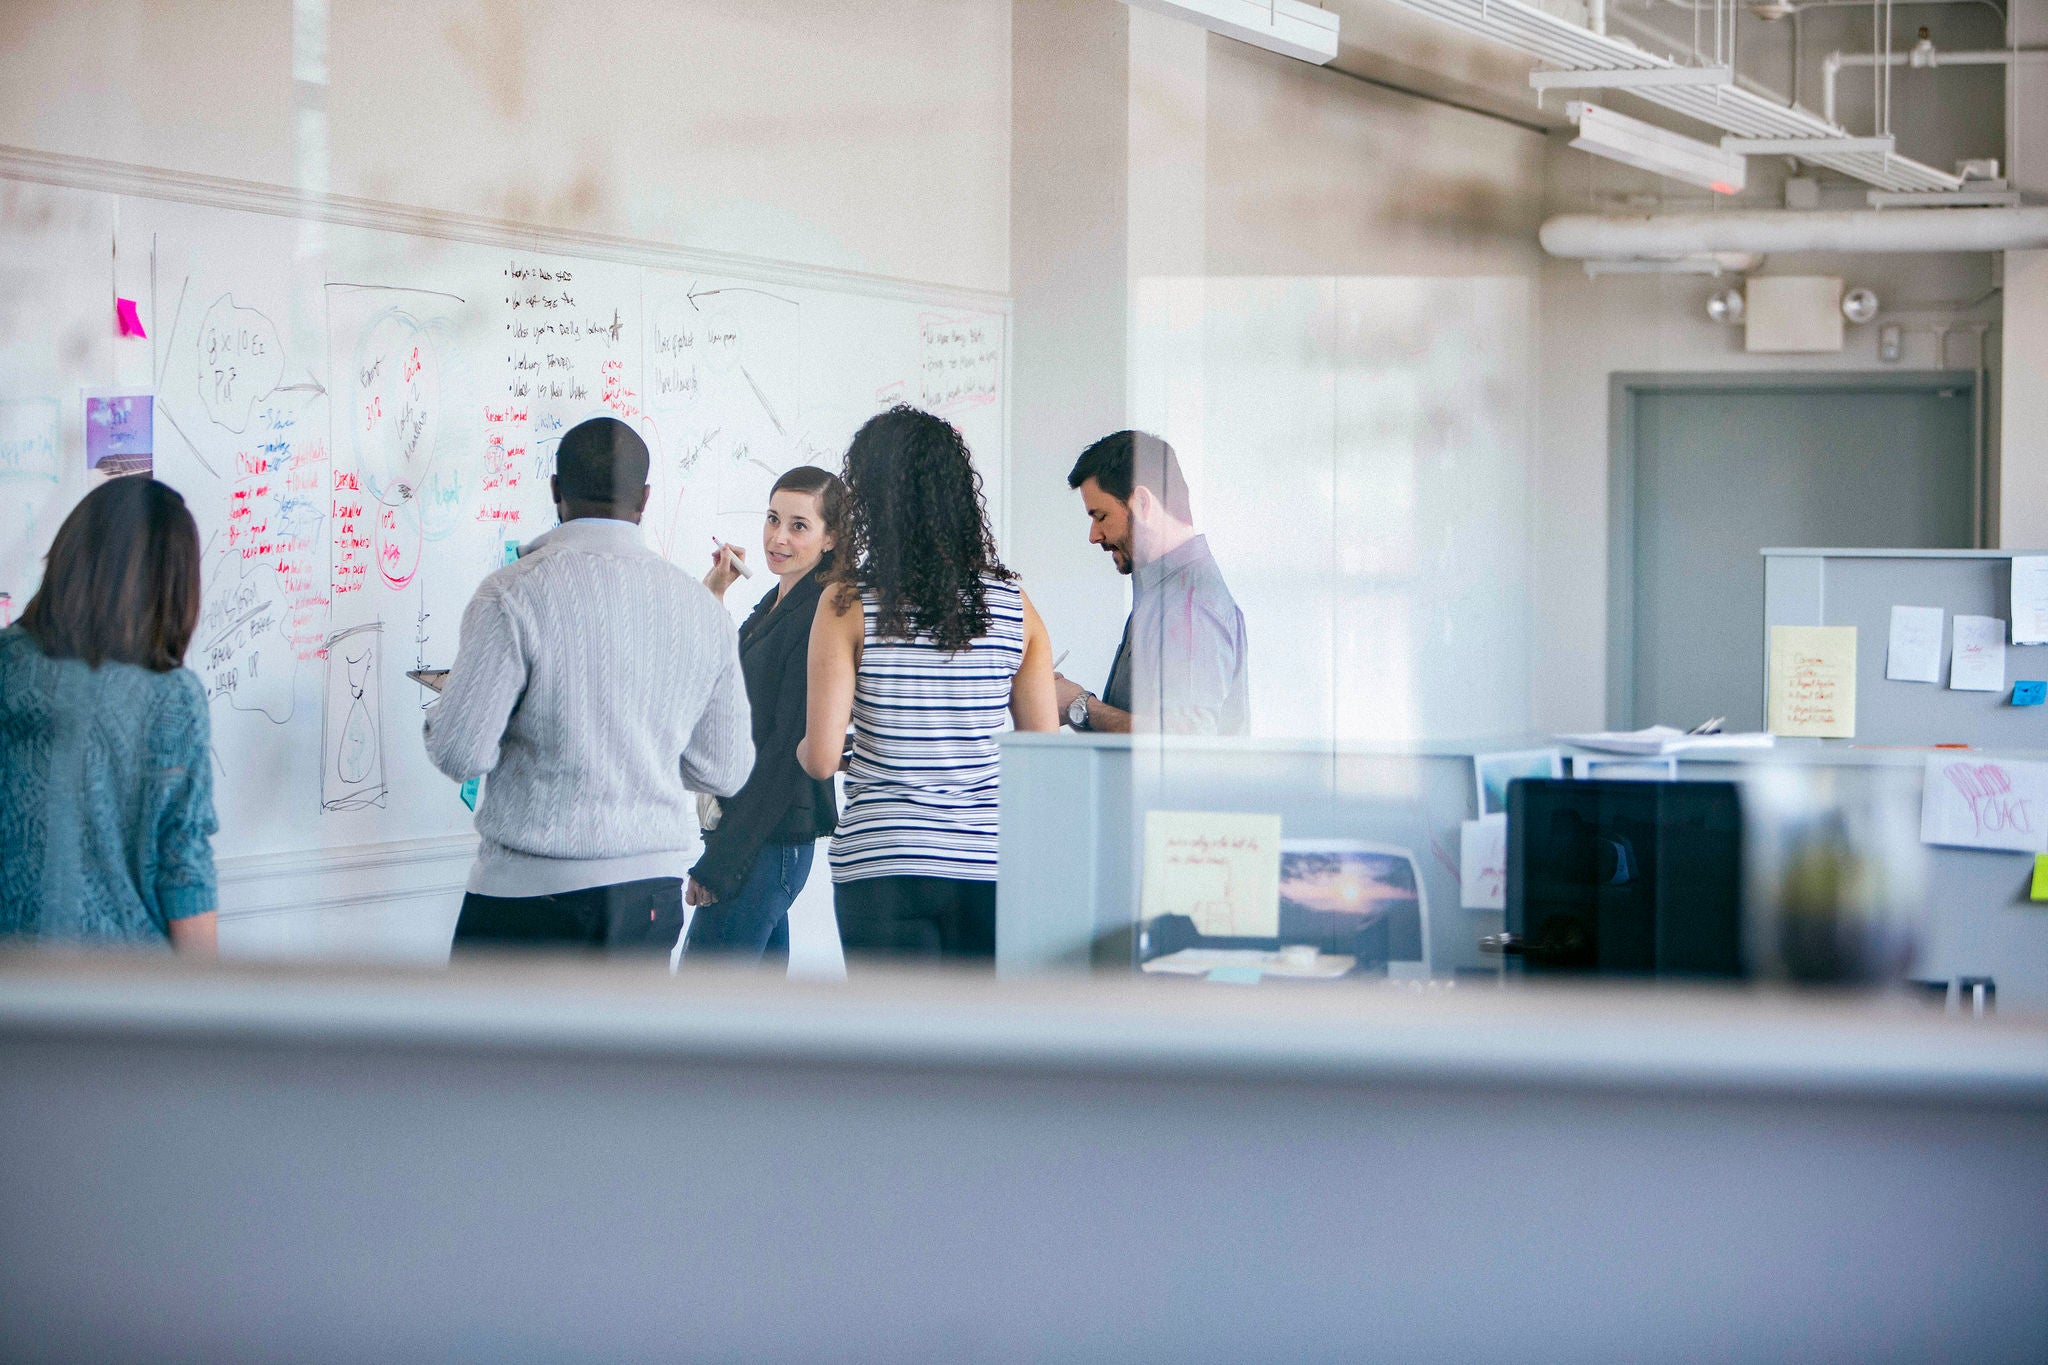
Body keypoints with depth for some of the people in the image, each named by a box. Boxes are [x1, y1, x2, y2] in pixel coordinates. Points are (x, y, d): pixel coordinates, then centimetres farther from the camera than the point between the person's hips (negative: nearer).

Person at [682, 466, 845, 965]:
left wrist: (718, 863, -18)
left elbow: (789, 750, -18)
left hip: (767, 842, -10)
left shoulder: (820, 619, -14)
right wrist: (711, 590, 15)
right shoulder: (772, 605, 15)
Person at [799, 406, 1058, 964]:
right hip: (987, 863, 3)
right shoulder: (1011, 603, 2)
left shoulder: (847, 604, -6)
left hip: (880, 863, -2)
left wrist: (803, 747, 15)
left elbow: (821, 759, -8)